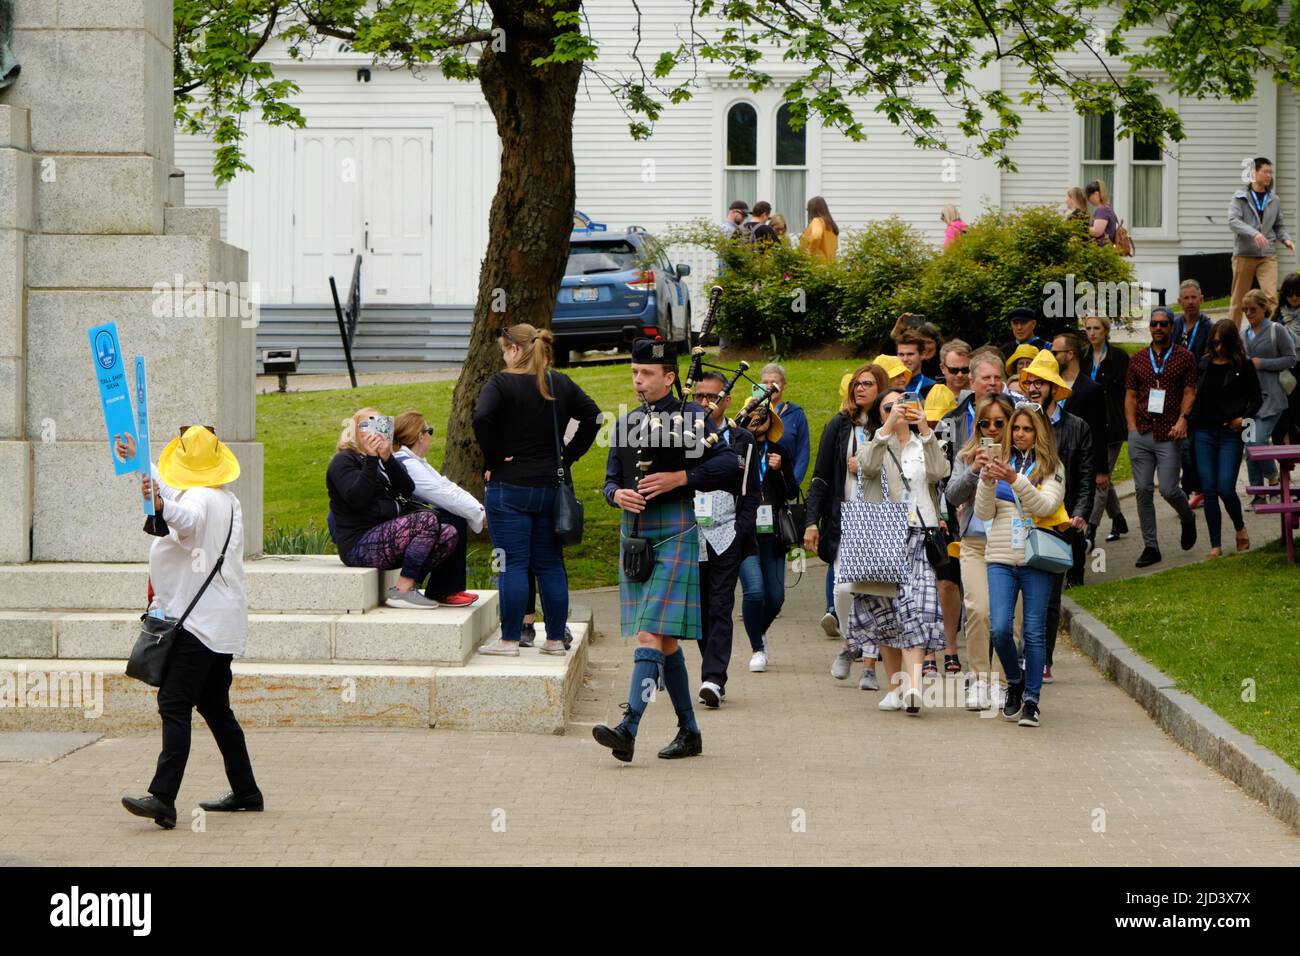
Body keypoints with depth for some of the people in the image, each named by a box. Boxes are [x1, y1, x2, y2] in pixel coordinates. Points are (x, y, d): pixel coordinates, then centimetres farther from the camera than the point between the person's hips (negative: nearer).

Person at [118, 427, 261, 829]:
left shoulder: (199, 497, -12)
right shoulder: (228, 500, 19)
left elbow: (189, 520, -37)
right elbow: (170, 493, 36)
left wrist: (162, 505, -56)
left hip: (199, 621, -10)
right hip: (221, 622, 10)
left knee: (174, 704, -17)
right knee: (214, 706, 18)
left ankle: (163, 798, -28)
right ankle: (245, 791, 23)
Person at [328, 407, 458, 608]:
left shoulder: (382, 461, 24)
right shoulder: (343, 461, 1)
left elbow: (408, 490, 4)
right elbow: (357, 499, -17)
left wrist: (387, 458, -8)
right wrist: (371, 460, -16)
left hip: (386, 539, 9)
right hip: (359, 545, -9)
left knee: (447, 533, -6)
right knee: (427, 520, -25)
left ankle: (409, 585, -10)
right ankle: (403, 591, -24)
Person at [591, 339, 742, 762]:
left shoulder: (694, 417, -2)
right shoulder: (626, 423, 15)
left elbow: (729, 464, -9)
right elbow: (611, 478, 16)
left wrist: (680, 478, -17)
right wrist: (618, 495, -7)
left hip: (675, 534, -7)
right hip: (634, 536, 7)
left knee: (651, 634, -16)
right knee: (664, 640, 12)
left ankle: (628, 730, -24)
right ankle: (689, 732, 22)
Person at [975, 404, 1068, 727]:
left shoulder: (1052, 467, 4)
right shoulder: (999, 463, 10)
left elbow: (1047, 506, -13)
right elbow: (983, 514, 6)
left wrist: (1015, 479, -24)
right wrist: (987, 482, -12)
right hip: (1001, 559, 2)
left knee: (1034, 632, -1)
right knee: (999, 628, -9)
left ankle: (1032, 700, 7)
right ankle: (1014, 681, 17)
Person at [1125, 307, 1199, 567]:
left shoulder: (1184, 357, 5)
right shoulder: (1137, 359, 12)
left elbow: (1189, 393, 2)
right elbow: (1130, 396, 13)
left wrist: (1183, 419, -13)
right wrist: (1132, 427, 3)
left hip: (1169, 435, -3)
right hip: (1141, 435, 3)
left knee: (1169, 490, -8)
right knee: (1143, 491, -1)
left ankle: (1187, 518, 26)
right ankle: (1150, 547, 6)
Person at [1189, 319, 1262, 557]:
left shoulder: (1243, 366, 0)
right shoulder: (1203, 365, 9)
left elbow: (1256, 399, 5)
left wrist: (1243, 418, -10)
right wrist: (1189, 423, 2)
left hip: (1230, 435, -3)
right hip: (1204, 433, 3)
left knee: (1225, 488, -10)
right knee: (1209, 490, 0)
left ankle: (1240, 528, 19)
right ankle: (1215, 546, 5)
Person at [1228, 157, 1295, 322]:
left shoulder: (1274, 200, 11)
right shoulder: (1240, 197, 0)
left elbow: (1278, 226, 19)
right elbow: (1233, 221, -13)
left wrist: (1286, 239, -3)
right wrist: (1253, 233, -28)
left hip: (1267, 255, 2)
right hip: (1244, 254, -2)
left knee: (1271, 296, -15)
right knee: (1239, 300, 5)